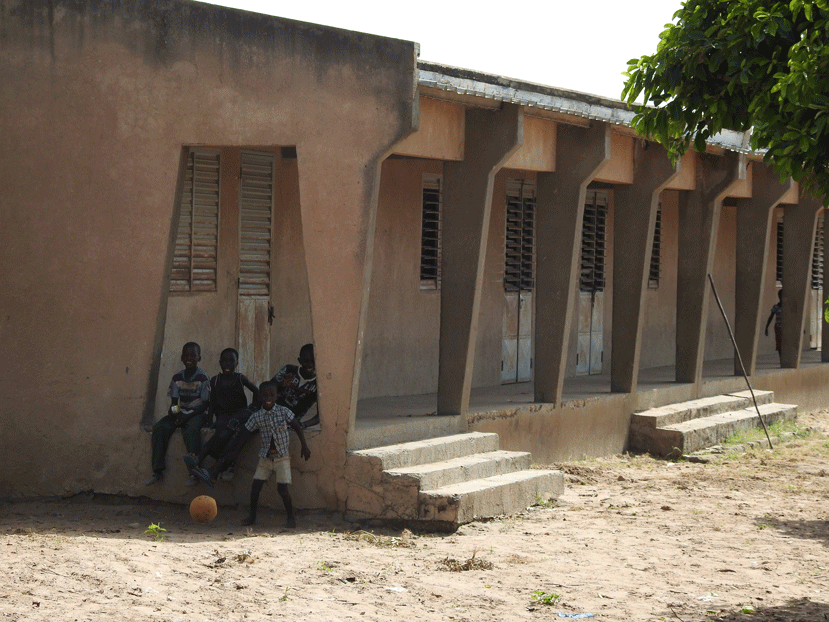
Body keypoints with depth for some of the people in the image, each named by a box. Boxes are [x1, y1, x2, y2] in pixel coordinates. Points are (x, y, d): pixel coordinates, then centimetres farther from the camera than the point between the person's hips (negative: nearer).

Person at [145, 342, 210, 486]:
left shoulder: (202, 378, -5)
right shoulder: (177, 378, 8)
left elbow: (205, 404, -9)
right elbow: (174, 402, 9)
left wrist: (188, 416, -20)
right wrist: (173, 410, -15)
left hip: (196, 413, -5)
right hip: (180, 413, 5)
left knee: (191, 429, -38)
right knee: (159, 427, -21)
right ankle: (157, 471, -22)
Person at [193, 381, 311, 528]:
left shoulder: (284, 412, -9)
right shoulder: (257, 416, -5)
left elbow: (297, 427, 0)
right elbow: (246, 432, 1)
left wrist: (304, 446, 1)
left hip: (281, 456, -3)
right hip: (265, 457, 3)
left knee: (282, 488, -8)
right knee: (255, 486, 0)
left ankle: (291, 517, 7)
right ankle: (252, 516, 17)